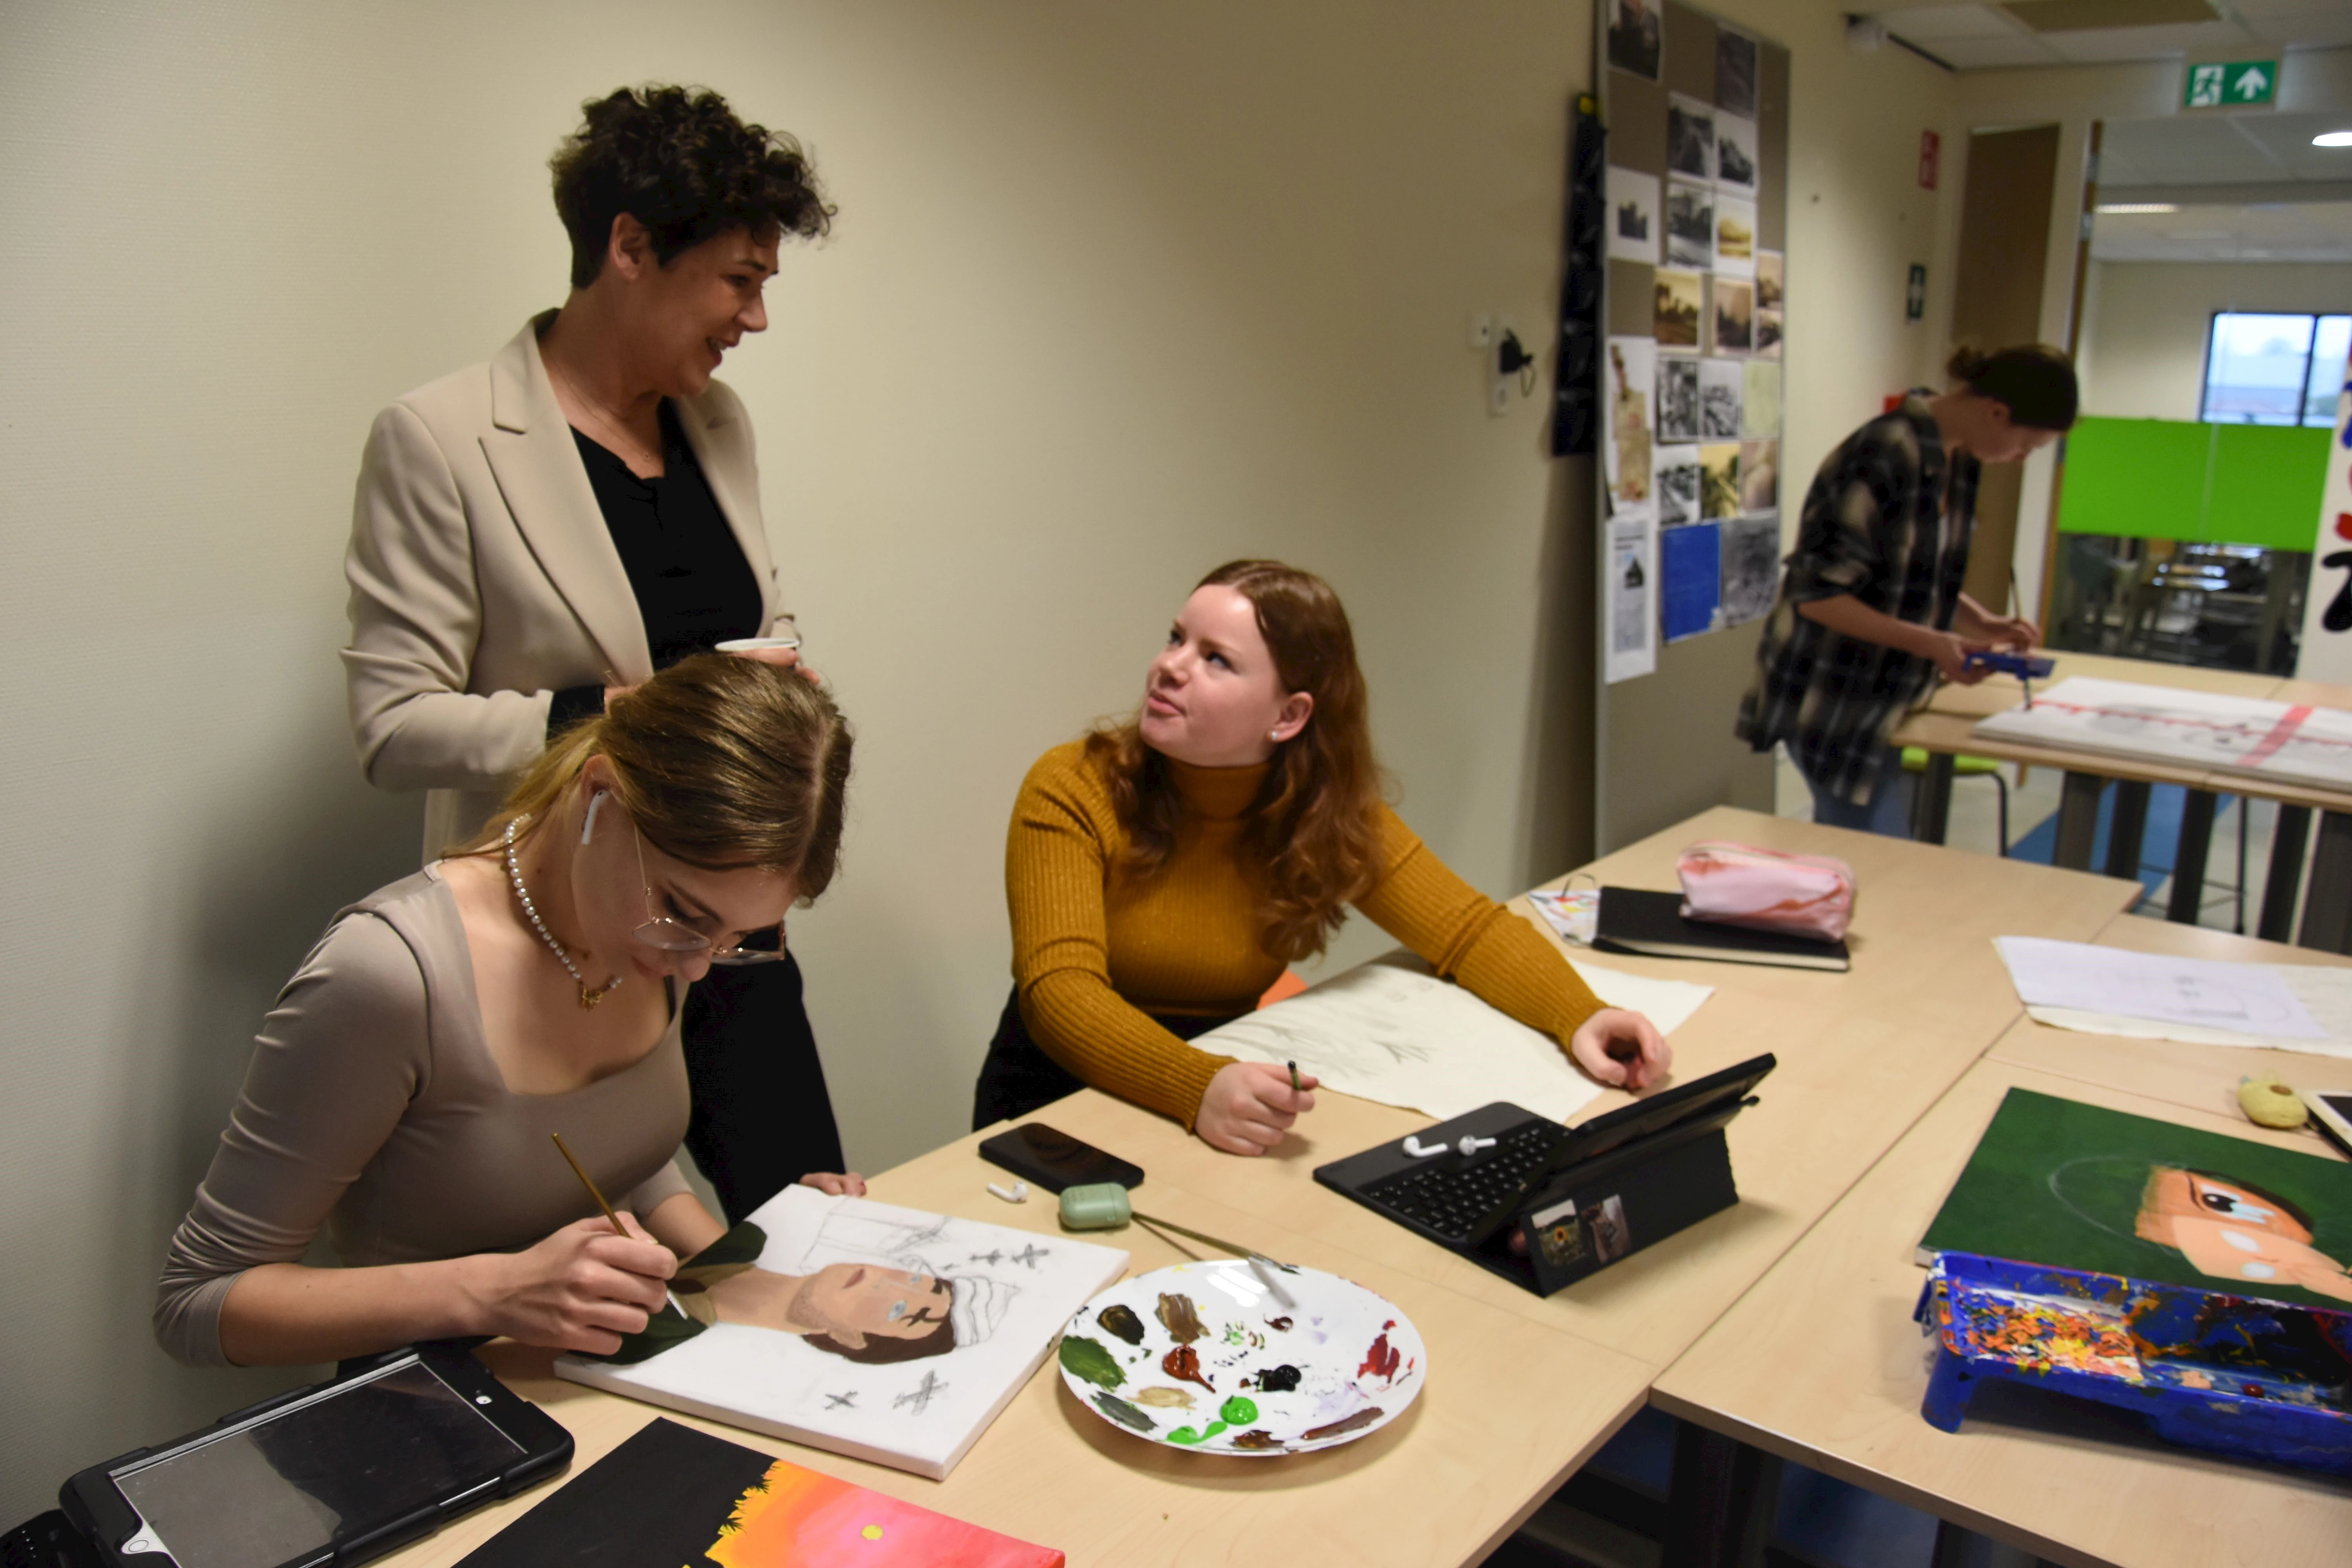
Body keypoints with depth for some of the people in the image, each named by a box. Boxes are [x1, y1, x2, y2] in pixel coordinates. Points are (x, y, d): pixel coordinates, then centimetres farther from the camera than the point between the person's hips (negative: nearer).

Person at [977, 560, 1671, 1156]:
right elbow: (1060, 989, -25)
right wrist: (1199, 1089, -44)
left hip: (1230, 1120, 4)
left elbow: (1471, 929, 1)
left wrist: (1580, 1017, -20)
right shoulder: (1072, 791, -14)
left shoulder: (1332, 815, -3)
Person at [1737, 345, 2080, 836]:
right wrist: (1929, 644, -24)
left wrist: (1984, 624, 4)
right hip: (1831, 701, -9)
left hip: (1881, 698, 9)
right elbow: (1816, 593, -22)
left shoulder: (1959, 460, 7)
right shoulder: (1884, 457, -21)